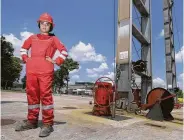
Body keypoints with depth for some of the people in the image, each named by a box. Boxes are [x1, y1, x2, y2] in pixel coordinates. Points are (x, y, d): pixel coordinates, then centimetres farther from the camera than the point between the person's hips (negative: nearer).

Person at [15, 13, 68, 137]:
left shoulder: (53, 39, 10)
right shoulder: (32, 38, 21)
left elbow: (64, 51, 4)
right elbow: (24, 48, 33)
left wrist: (57, 61, -4)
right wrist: (25, 58, 18)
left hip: (45, 71, -4)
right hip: (31, 70, 5)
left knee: (45, 95, -8)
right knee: (32, 94, 8)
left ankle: (48, 124, -4)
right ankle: (32, 121, 20)